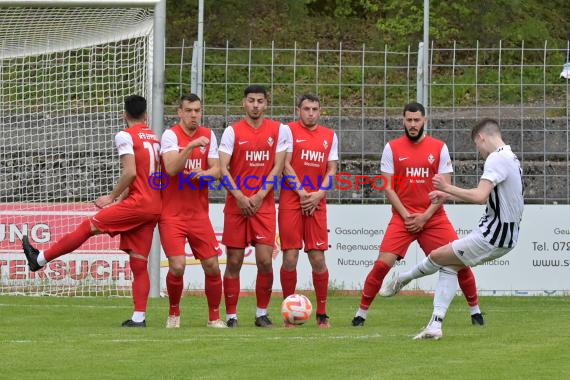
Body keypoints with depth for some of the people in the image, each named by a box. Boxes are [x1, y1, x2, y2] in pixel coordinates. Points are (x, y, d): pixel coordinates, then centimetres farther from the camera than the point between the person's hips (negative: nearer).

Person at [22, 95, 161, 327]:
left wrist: (112, 197, -6)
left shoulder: (125, 136, -6)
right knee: (139, 263, 5)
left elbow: (130, 172, -17)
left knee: (89, 227, 0)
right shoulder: (155, 138, 18)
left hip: (138, 203, -7)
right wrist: (121, 198, 24)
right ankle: (139, 317, -1)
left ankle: (40, 259, 5)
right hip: (155, 207, 7)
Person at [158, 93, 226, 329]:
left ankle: (214, 316, 16)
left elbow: (216, 170, 2)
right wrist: (192, 145, -30)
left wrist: (205, 174, -20)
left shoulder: (208, 136, 6)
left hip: (199, 213, 4)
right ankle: (174, 313, 9)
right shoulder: (171, 135, -8)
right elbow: (171, 169, -22)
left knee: (212, 266, 1)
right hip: (172, 214, -4)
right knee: (177, 266, -14)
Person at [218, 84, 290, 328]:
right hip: (236, 204, 0)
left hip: (264, 204, 0)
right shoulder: (233, 131, 2)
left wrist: (259, 196, -8)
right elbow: (223, 168, -4)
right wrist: (240, 197, -15)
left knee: (265, 260, -7)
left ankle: (262, 313, 6)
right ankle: (231, 315, 8)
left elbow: (277, 167, 2)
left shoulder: (279, 131, 5)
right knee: (234, 261, 1)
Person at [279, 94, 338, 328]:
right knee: (290, 257, -6)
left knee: (318, 259, -1)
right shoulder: (290, 131, 1)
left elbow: (331, 170, 10)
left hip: (317, 203, 3)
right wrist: (301, 192, -13)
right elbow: (286, 165, -5)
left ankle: (322, 313, 9)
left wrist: (318, 194, -6)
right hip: (291, 201, -3)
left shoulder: (330, 136, 13)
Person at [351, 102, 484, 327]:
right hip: (402, 218, -1)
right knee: (382, 264, -14)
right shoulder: (392, 148, 2)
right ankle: (361, 312, -1)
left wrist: (425, 216, -9)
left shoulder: (439, 148, 3)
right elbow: (388, 187, 1)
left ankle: (475, 310, 14)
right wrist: (406, 215, -9)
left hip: (433, 218, 1)